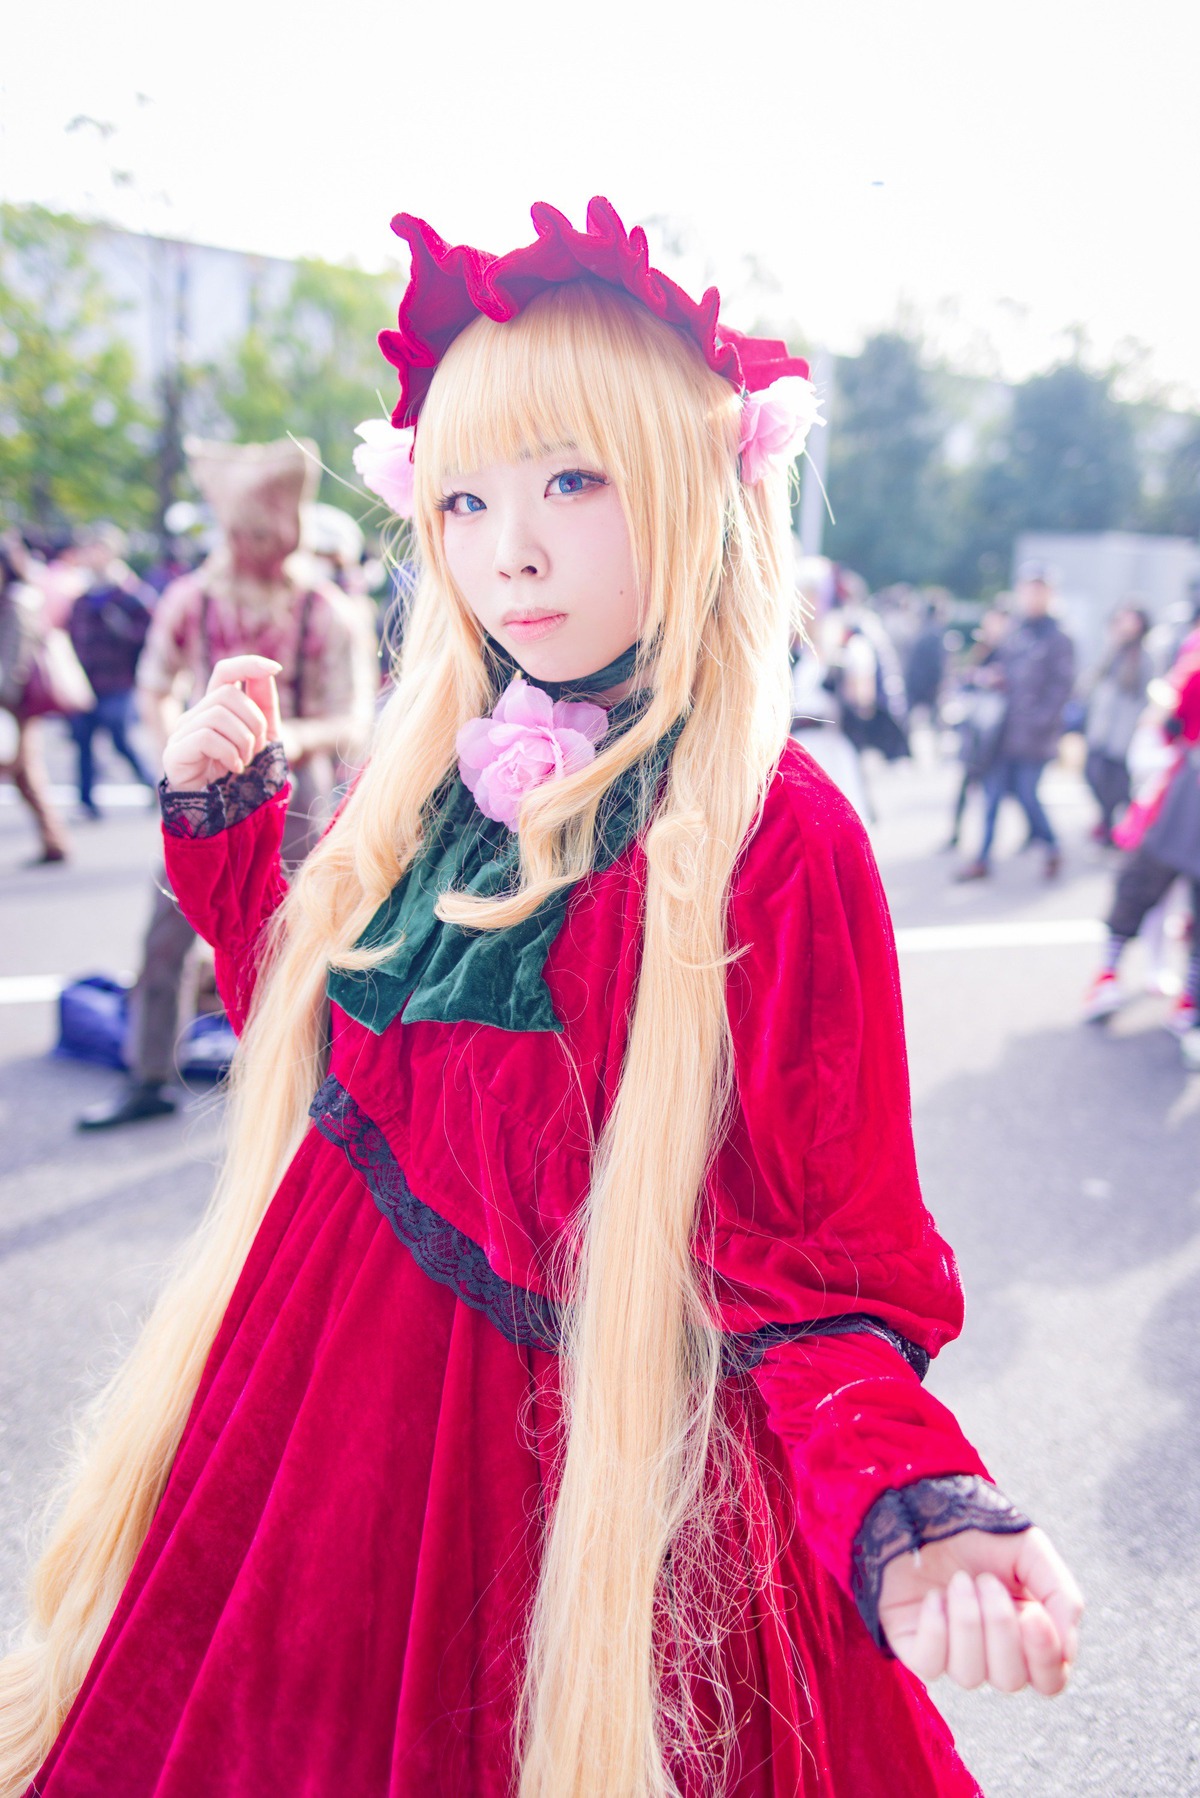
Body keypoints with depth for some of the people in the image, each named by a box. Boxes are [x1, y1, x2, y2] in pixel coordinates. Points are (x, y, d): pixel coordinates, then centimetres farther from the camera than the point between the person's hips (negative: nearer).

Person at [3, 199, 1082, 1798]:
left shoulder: (771, 836, -21)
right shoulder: (442, 782, 0)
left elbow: (810, 1264, -19)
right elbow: (308, 1022, 12)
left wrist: (905, 1520, -35)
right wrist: (227, 815, 4)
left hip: (576, 1466, -6)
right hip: (333, 1410, 7)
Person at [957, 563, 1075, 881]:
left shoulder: (1057, 639, -6)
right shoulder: (1014, 634, 12)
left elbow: (1061, 686, -9)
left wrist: (1039, 720, -15)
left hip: (1033, 735, -6)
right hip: (1005, 732, 6)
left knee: (1026, 793, -2)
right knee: (993, 791, 4)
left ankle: (1052, 848, 22)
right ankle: (983, 860, 11)